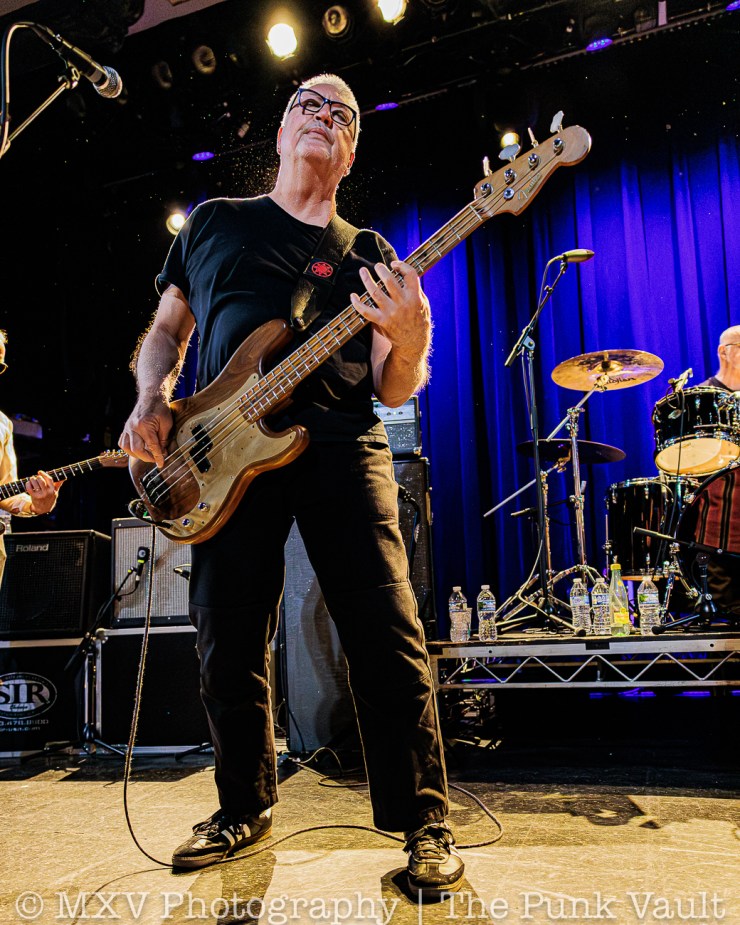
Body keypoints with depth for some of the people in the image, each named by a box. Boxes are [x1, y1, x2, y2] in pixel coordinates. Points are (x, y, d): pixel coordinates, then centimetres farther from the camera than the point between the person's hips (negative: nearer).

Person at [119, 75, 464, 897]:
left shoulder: (367, 254, 16)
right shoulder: (215, 223, 19)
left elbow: (391, 391, 8)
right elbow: (166, 329, 20)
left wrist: (409, 342, -14)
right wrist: (150, 404, 1)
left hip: (341, 445, 0)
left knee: (387, 636, -9)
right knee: (227, 647, 5)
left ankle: (423, 823, 8)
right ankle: (244, 808, 28)